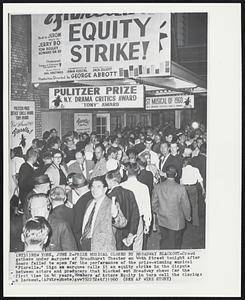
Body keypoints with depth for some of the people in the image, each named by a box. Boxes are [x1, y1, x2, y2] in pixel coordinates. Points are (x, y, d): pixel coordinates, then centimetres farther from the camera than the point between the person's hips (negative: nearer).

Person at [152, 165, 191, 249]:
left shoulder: (157, 187, -10)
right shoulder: (180, 188, -20)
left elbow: (154, 204, 1)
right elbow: (186, 205, -10)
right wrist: (188, 217, 8)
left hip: (162, 221, 3)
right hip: (176, 222, -3)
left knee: (164, 240, 21)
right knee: (174, 245, 13)